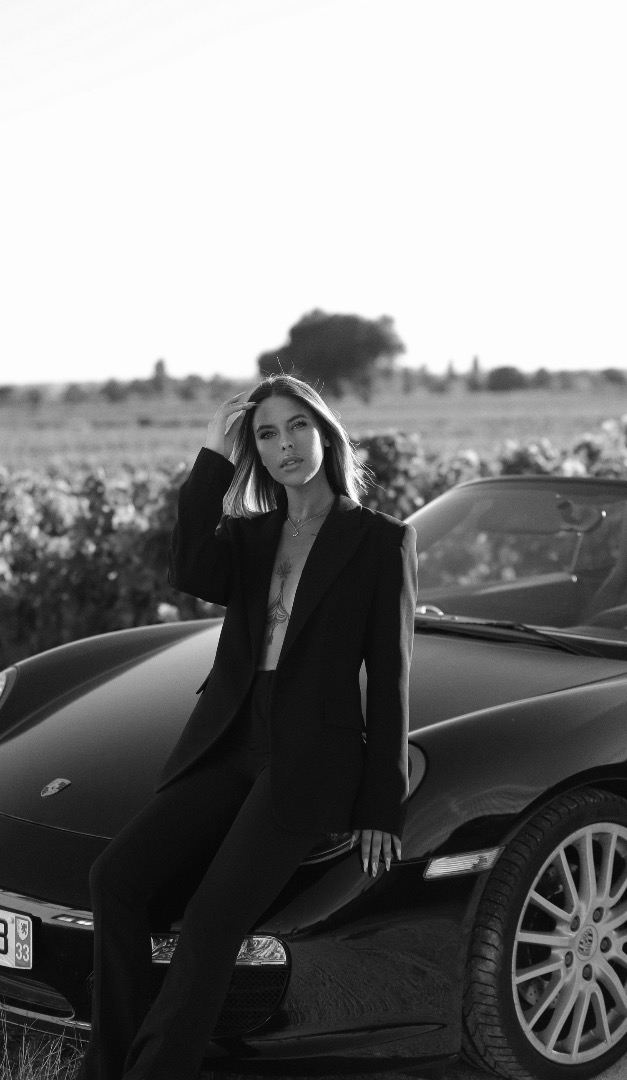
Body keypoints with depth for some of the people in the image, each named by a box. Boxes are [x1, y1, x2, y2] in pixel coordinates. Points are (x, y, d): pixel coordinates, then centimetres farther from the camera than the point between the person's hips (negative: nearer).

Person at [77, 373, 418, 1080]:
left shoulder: (382, 541, 3)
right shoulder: (247, 535, 15)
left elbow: (389, 678, 2)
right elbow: (189, 574, -8)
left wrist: (380, 808, -1)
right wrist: (216, 456, -6)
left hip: (311, 761, -5)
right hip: (225, 746, 5)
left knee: (214, 916, -24)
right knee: (116, 876, -17)